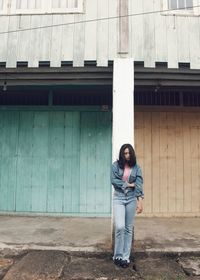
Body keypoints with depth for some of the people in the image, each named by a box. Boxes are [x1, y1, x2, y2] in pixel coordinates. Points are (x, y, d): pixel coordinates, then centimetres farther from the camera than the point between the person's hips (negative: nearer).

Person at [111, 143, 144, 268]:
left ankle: (126, 257, 18)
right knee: (120, 227, -11)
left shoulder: (136, 167, 2)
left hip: (132, 199, 2)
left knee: (129, 229, 7)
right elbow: (113, 181, -9)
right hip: (118, 198, -2)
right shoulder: (116, 165, -1)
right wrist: (128, 184, -9)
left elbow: (139, 185, -7)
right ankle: (118, 256, 8)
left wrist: (140, 201, -17)